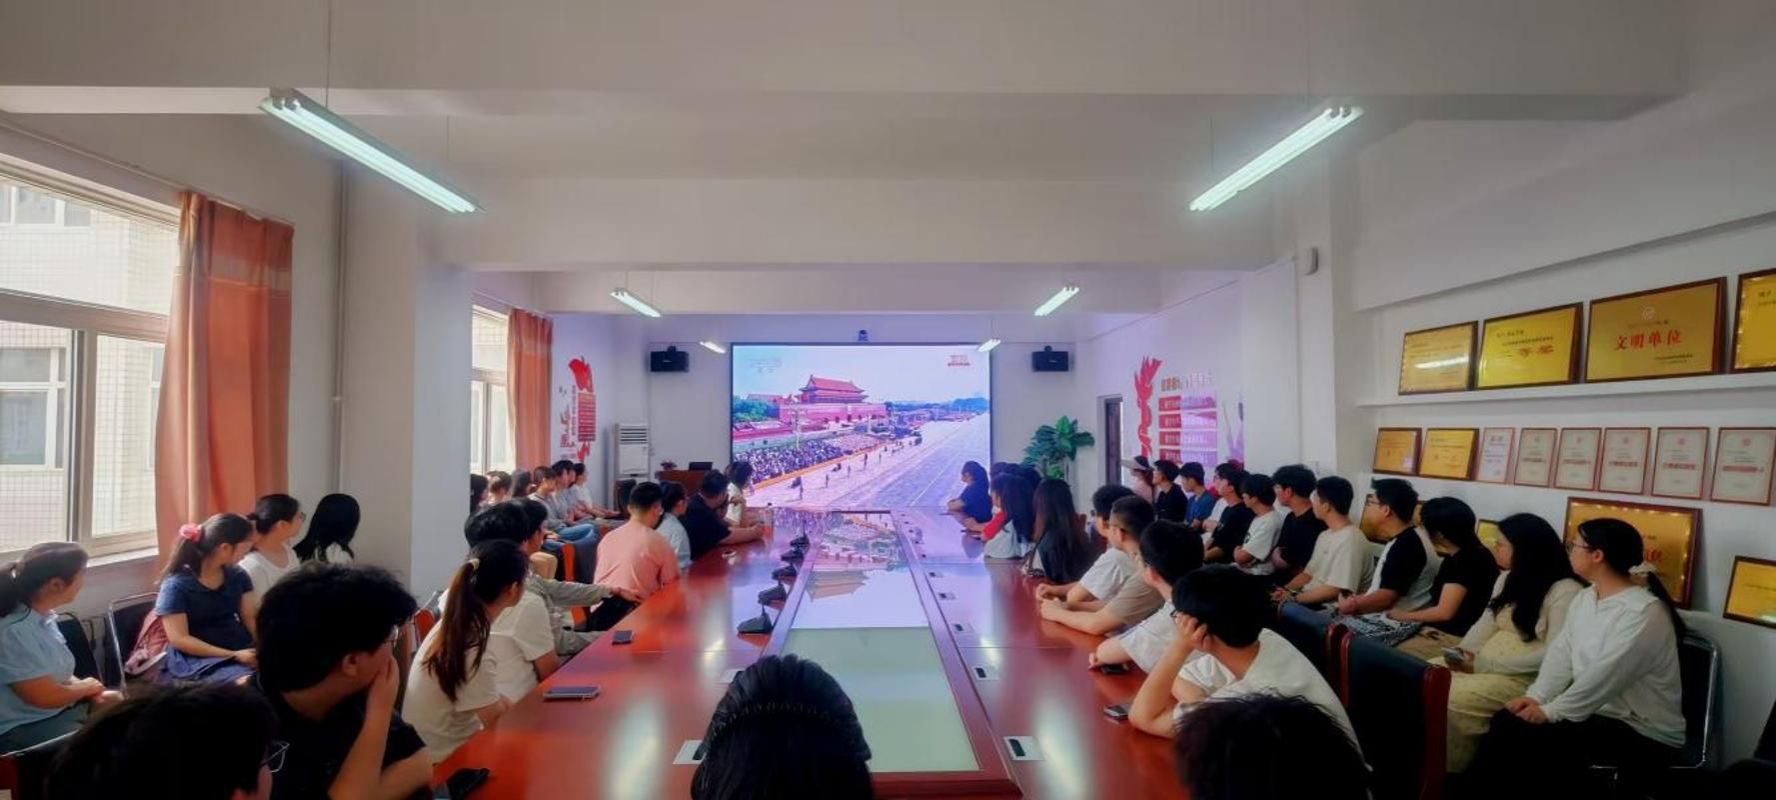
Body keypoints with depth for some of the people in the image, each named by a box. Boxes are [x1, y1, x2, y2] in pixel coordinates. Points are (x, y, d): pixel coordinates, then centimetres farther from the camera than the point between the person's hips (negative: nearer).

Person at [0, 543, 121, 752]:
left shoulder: (42, 616, 3)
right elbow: (45, 696, -23)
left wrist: (93, 693, -2)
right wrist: (85, 687, -4)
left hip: (63, 710, 9)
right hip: (24, 729, -9)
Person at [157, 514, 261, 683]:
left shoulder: (237, 576, 10)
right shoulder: (176, 585, -8)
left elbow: (251, 618, 7)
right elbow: (179, 639, -11)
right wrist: (233, 656, -19)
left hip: (243, 649, 6)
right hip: (198, 659, -6)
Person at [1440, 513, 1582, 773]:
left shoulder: (1565, 591, -14)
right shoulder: (1508, 578, 13)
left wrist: (1483, 664, -21)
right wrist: (1464, 651, -7)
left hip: (1525, 677, -8)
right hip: (1484, 664, 8)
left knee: (1449, 700, -28)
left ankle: (1449, 773, -8)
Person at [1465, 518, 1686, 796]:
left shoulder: (1644, 612, -20)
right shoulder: (1583, 599, 9)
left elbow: (1605, 676, -25)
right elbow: (1561, 653, 4)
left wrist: (1550, 712, -22)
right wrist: (1536, 697, -11)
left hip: (1644, 732, -7)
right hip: (1595, 710, 7)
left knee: (1543, 737, -28)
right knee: (1507, 720, -13)